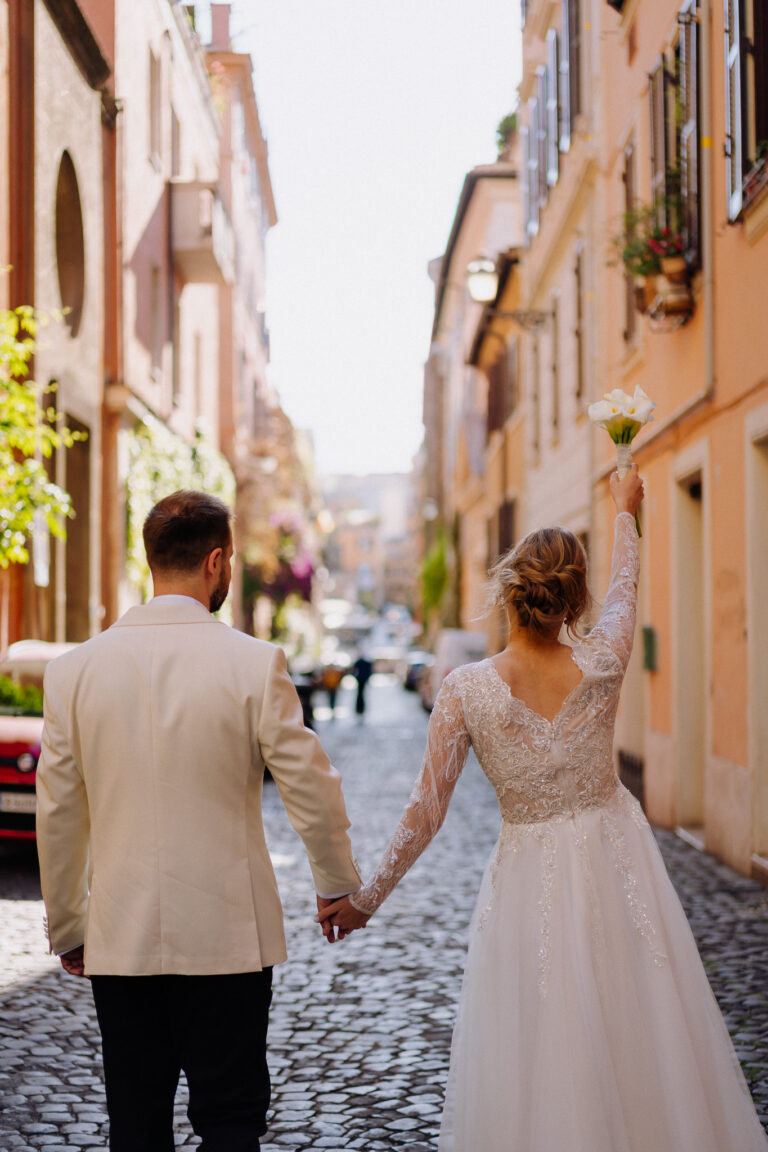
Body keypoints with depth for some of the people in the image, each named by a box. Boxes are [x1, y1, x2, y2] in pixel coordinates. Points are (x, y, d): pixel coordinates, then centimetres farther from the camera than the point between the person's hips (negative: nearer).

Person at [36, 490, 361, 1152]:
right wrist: (337, 884, 14)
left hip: (119, 942, 3)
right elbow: (310, 787, -4)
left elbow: (58, 816, 5)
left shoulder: (75, 669, -1)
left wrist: (67, 932, 16)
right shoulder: (254, 663, -10)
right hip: (226, 938, -2)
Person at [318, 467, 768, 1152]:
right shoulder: (600, 669, -11)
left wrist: (365, 899, 2)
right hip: (619, 864, 2)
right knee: (642, 1047, 15)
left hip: (531, 878, -1)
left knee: (538, 1071, 10)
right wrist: (624, 511, 31)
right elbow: (625, 589, 12)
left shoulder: (466, 690, -15)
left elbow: (426, 813, -11)